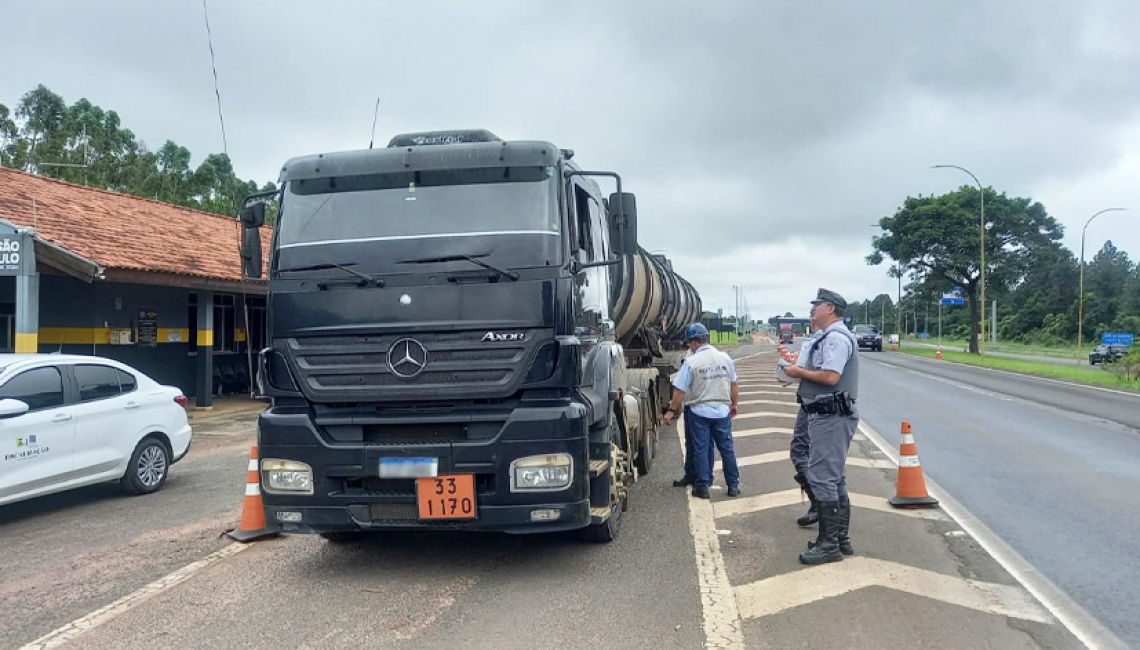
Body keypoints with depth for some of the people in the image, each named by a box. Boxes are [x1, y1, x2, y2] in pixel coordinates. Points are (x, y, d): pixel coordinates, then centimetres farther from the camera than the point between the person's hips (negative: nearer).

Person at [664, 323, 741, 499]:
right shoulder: (725, 358, 1)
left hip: (699, 412, -3)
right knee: (727, 448, 12)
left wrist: (671, 410, -2)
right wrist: (734, 405, 23)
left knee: (701, 449, 6)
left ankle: (703, 487, 10)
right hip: (722, 410, 4)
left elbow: (680, 390, -11)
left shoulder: (691, 362, -12)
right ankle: (733, 485, 18)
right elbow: (734, 385, 9)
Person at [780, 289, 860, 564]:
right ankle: (841, 539, 26)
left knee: (823, 478, -9)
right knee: (835, 479, 16)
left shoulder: (835, 337, -15)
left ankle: (829, 544, -4)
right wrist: (800, 372, 9)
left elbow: (831, 376, -25)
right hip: (829, 416, 11)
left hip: (830, 417, -11)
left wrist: (800, 372, -13)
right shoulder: (829, 337, 19)